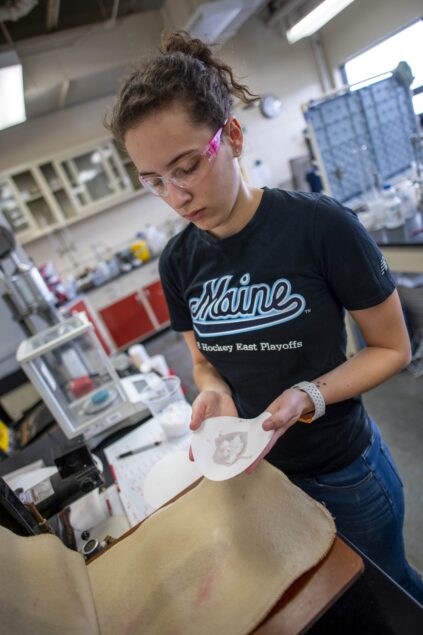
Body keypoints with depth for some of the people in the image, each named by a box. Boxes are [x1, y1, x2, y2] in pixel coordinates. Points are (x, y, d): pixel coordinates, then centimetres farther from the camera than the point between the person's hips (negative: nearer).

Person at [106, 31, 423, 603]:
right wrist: (216, 395, -19)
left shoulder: (321, 226, -23)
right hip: (258, 468, 3)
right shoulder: (178, 261, -10)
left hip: (345, 466, -2)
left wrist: (306, 398, -28)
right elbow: (206, 360, 2)